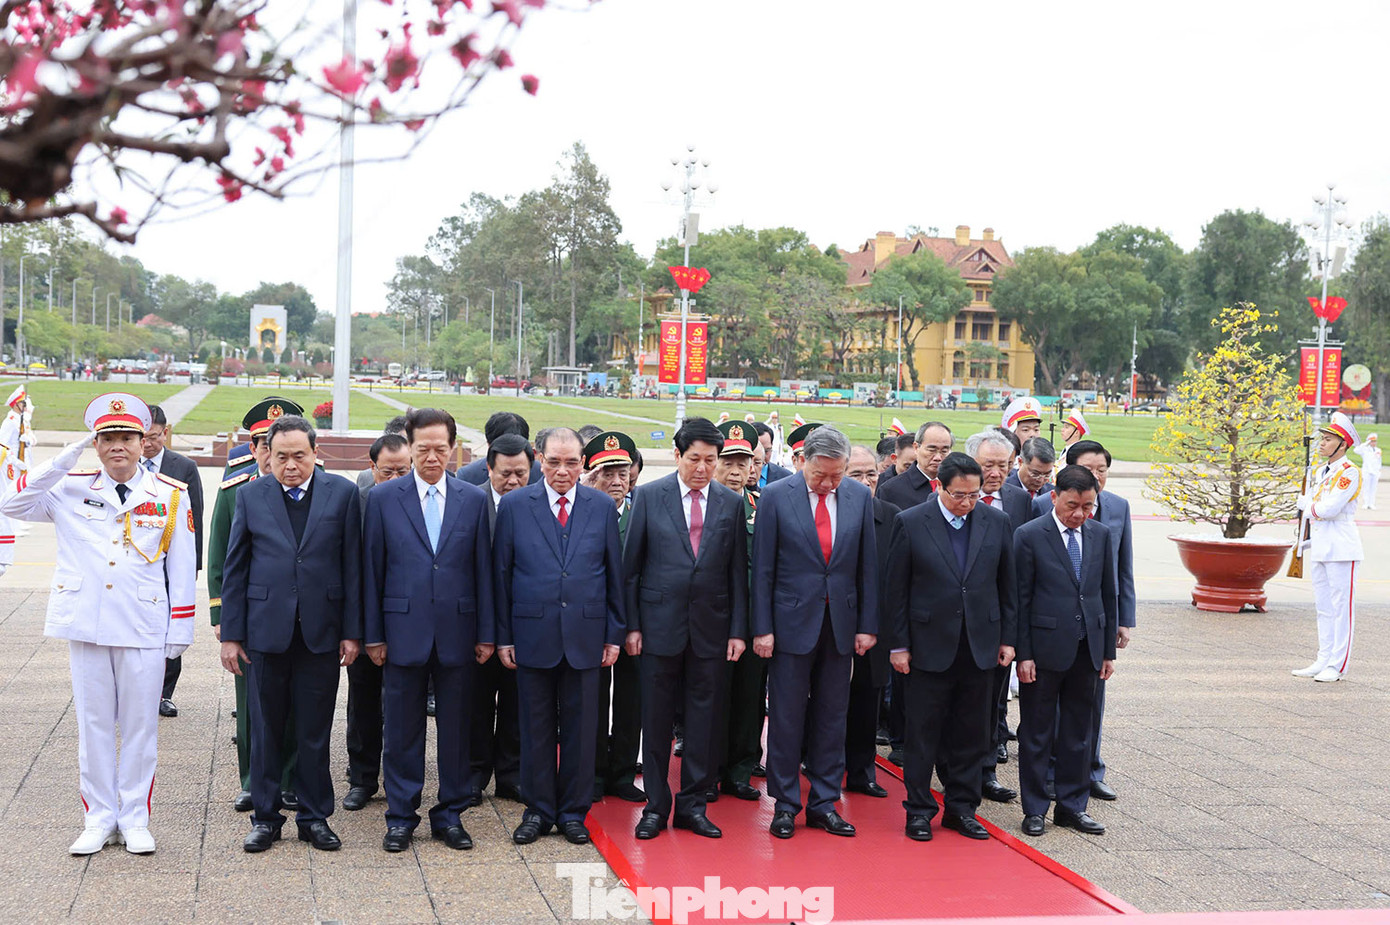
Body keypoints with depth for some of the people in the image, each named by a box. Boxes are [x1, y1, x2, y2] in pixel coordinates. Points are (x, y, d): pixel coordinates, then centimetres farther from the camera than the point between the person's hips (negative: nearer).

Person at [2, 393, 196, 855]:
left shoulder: (171, 495, 2)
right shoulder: (71, 489, 5)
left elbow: (182, 570, 3)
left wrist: (179, 631, 0)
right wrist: (65, 459, -12)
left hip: (144, 629, -1)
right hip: (85, 624, 1)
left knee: (140, 725, 6)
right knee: (93, 724, 8)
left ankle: (135, 819, 18)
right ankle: (98, 818, 20)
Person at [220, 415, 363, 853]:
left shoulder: (342, 493, 1)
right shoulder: (251, 496, 4)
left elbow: (352, 566, 1)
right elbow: (234, 569, 5)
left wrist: (352, 631, -2)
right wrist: (230, 633, 1)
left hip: (321, 633, 0)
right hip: (266, 631, 1)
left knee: (315, 733, 7)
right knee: (265, 731, 8)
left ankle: (314, 817, 20)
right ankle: (265, 817, 21)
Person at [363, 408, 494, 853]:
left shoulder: (474, 499, 4)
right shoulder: (383, 498, 2)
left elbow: (483, 570, 5)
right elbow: (372, 569, 2)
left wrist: (486, 633, 2)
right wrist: (373, 634, -1)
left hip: (457, 631, 1)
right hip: (404, 630, -1)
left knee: (455, 728, 8)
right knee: (402, 729, 6)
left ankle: (450, 815, 20)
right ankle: (401, 817, 18)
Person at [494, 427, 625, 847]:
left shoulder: (602, 506, 4)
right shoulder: (514, 505, 1)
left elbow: (615, 574, 6)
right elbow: (501, 574, 3)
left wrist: (614, 634, 3)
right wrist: (503, 635, 0)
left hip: (585, 635, 1)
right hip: (532, 635, -1)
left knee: (580, 728, 7)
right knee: (536, 728, 8)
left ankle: (573, 811, 19)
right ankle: (538, 810, 20)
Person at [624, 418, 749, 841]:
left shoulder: (731, 503, 5)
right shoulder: (650, 497, 0)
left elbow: (738, 572, 7)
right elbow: (631, 566, 2)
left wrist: (738, 630, 1)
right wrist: (631, 625, -3)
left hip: (711, 628, 2)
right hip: (660, 623, -1)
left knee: (705, 719, 5)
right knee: (656, 718, 5)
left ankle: (692, 805, 17)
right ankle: (656, 806, 17)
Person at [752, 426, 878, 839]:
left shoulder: (860, 496, 3)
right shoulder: (776, 496, -6)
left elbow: (868, 565, 6)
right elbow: (762, 568, -4)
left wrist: (867, 625, 3)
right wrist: (762, 628, -7)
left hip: (841, 623, 3)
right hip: (792, 621, -3)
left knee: (832, 716, 8)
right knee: (786, 718, 3)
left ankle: (824, 803, 18)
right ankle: (785, 805, 14)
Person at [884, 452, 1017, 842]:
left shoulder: (997, 522, 4)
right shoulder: (910, 523, -5)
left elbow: (1008, 586, 10)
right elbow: (896, 590, -2)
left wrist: (1008, 638, 6)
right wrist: (898, 645, -4)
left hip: (981, 646, 3)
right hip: (930, 645, -3)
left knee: (973, 734, 9)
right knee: (923, 733, 4)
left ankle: (962, 808, 21)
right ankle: (919, 810, 15)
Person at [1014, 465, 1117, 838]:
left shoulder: (1100, 534, 7)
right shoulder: (1029, 535, -7)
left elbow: (1109, 593, 11)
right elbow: (1020, 598, -7)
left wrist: (1108, 650, 9)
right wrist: (1023, 653, -11)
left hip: (1087, 649, 4)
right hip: (1045, 649, -4)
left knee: (1078, 733, 12)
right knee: (1037, 733, 5)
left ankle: (1072, 806, 23)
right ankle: (1034, 810, 15)